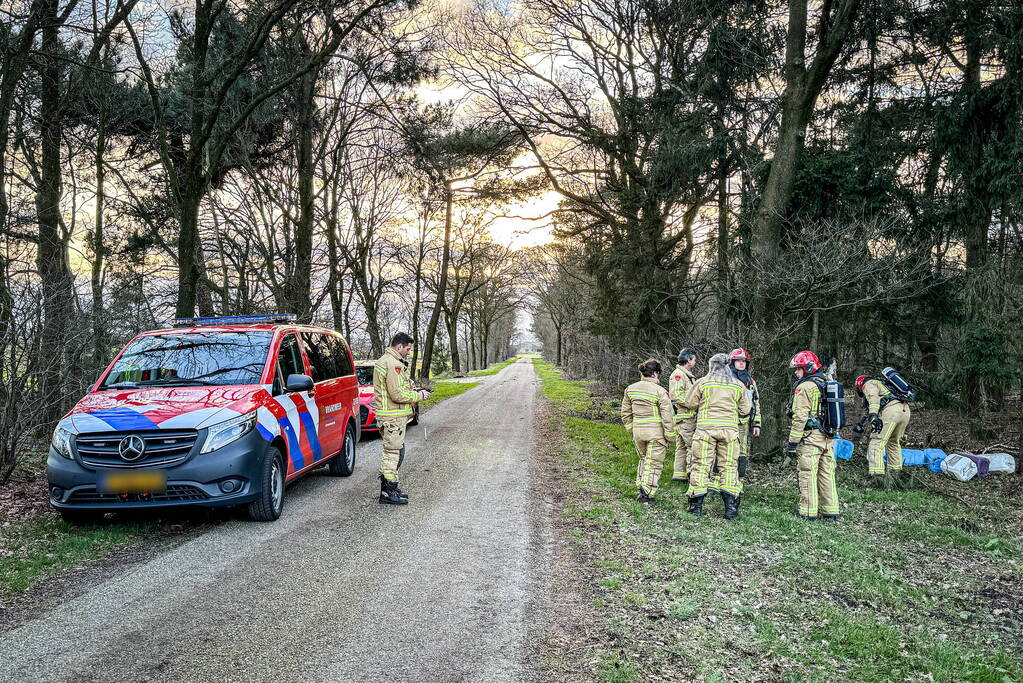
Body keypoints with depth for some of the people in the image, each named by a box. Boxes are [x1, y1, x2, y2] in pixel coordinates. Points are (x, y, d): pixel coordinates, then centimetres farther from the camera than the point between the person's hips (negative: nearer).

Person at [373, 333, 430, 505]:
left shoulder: (383, 361, 17)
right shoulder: (393, 364, -18)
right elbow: (397, 395, -23)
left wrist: (413, 391, 13)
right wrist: (419, 395, -10)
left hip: (387, 415, 11)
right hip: (393, 417, -11)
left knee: (393, 451, 18)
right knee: (393, 452, -5)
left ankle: (388, 487, 27)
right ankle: (388, 492, -1)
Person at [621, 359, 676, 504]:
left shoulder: (630, 389, 4)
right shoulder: (660, 391, -13)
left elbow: (626, 413, 11)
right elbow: (667, 417, -12)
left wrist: (631, 429, 21)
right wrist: (670, 436, -4)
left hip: (638, 432, 5)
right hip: (656, 433, -5)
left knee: (643, 459, 24)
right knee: (654, 463, 8)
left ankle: (640, 488, 23)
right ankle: (647, 493, 7)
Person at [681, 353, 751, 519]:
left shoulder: (702, 382, 0)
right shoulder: (738, 385, 7)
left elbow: (690, 404, 6)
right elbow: (745, 410, 11)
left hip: (705, 428, -2)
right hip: (730, 429, 2)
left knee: (701, 466, 4)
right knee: (728, 466, 8)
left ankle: (696, 505, 6)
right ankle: (731, 507, 6)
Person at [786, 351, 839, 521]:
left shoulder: (804, 387, -10)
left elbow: (800, 417, -16)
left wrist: (792, 443, -14)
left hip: (810, 437, -8)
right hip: (828, 437, 8)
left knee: (808, 474, -2)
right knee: (827, 474, 11)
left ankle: (809, 511, 0)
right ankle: (831, 511, 15)